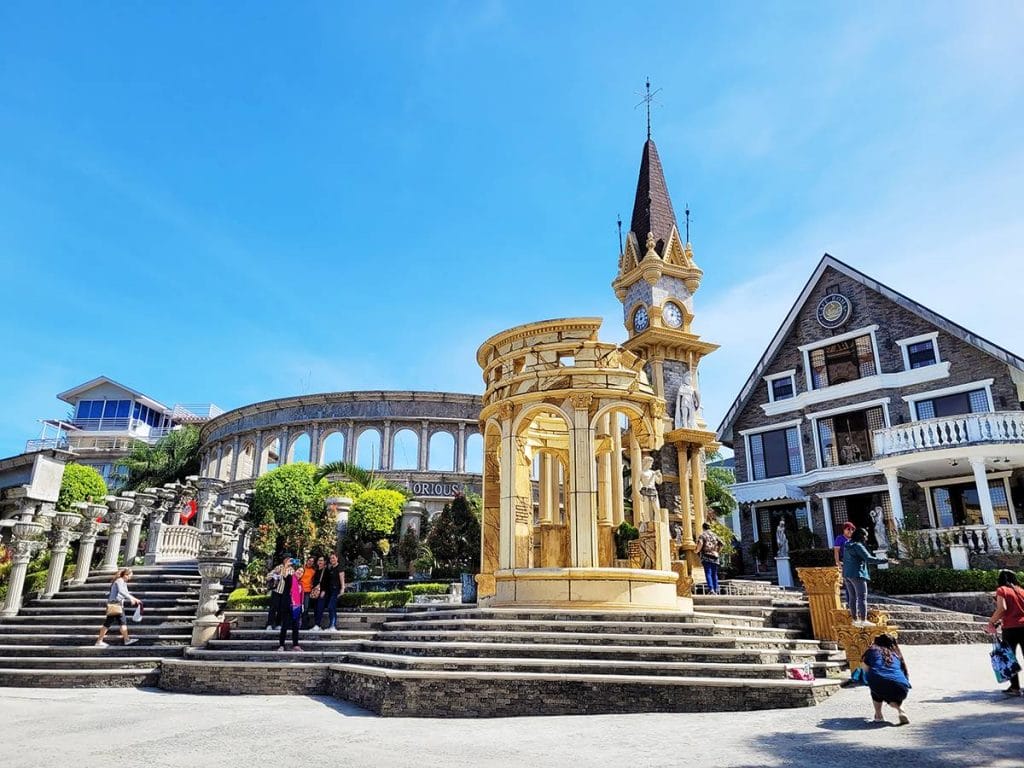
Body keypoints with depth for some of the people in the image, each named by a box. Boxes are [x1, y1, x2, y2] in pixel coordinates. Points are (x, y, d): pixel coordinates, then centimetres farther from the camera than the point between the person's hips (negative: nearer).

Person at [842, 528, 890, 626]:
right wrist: (883, 560, -15)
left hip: (847, 574, 8)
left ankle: (855, 620, 14)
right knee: (862, 598, -3)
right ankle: (863, 621, -3)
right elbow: (869, 558, -20)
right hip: (857, 575, -8)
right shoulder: (858, 546, -13)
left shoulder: (847, 546, 14)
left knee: (853, 598, 11)